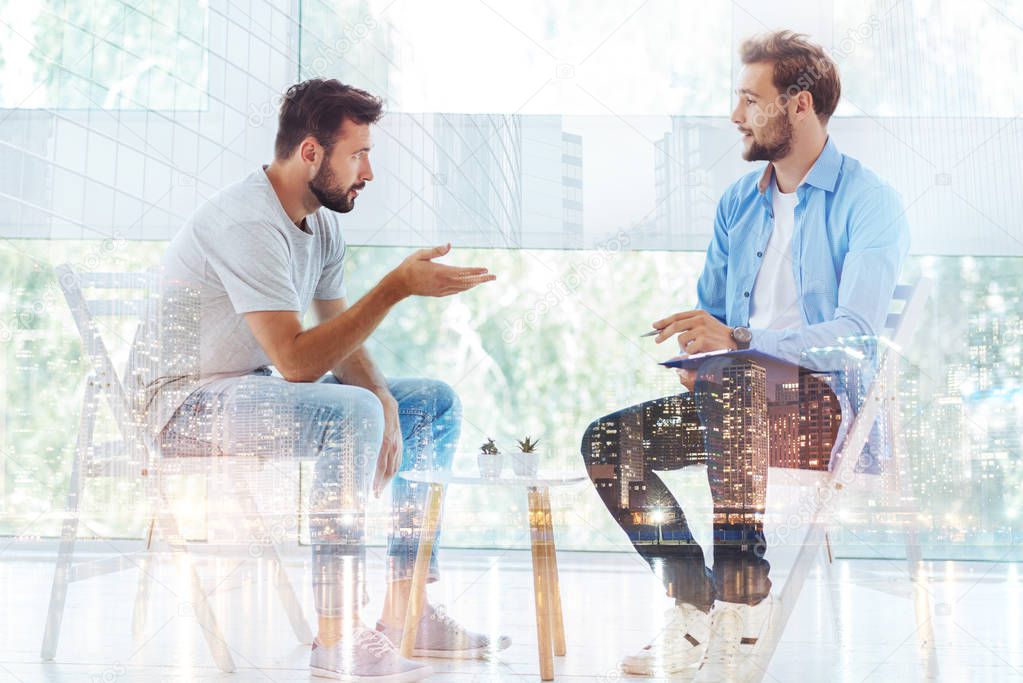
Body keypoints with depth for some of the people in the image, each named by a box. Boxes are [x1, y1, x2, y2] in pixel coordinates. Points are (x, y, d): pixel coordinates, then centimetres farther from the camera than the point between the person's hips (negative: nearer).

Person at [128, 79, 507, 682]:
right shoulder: (249, 224, -24)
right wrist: (398, 287, -30)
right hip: (184, 404, -10)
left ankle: (407, 611, 3)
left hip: (260, 386, 10)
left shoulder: (324, 224, 6)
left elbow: (342, 341, 9)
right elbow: (297, 361, -31)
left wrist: (384, 404, -11)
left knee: (434, 404, 5)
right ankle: (339, 634, -27)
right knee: (352, 414, -35)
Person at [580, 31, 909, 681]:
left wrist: (736, 340, -31)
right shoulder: (739, 201, 15)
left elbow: (858, 333, -21)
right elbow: (711, 311, 20)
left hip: (831, 400, -7)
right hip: (740, 393, 8)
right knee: (609, 440, -10)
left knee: (729, 384, -39)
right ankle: (696, 614, -7)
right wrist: (691, 349, -6)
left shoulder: (869, 202, -8)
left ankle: (741, 620, -34)